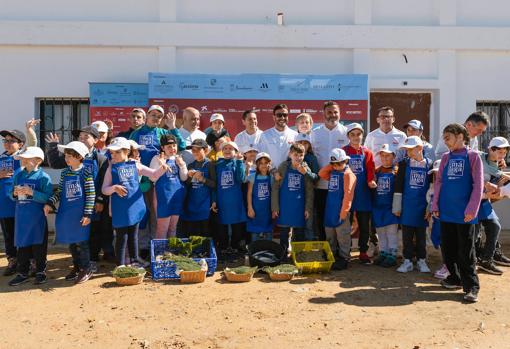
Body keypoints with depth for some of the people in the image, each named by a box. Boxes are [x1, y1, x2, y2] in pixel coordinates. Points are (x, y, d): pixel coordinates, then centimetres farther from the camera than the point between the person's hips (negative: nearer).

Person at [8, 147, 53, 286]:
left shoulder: (43, 177, -9)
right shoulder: (18, 175, 8)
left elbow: (48, 197, -17)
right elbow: (12, 195, 14)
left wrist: (32, 192, -25)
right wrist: (15, 193, -8)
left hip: (37, 218, -5)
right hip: (21, 217, 5)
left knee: (39, 245, 6)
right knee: (22, 245, 12)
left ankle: (41, 272, 20)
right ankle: (23, 273, 24)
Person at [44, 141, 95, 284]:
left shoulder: (85, 173, -11)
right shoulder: (64, 173, 7)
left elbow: (91, 195, -12)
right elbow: (59, 191, 14)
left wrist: (87, 214, -14)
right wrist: (50, 203, -1)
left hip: (80, 214, -6)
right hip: (66, 213, 6)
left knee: (81, 241, 1)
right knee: (71, 241, 14)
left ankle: (86, 269, 15)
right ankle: (77, 267, 27)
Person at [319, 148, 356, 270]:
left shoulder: (348, 174, -10)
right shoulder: (332, 173, 14)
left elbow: (348, 194, -16)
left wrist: (343, 212, -20)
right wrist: (331, 165, 4)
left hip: (340, 211, -8)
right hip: (330, 210, 8)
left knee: (342, 237, 0)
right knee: (330, 237, 15)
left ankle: (344, 259, 10)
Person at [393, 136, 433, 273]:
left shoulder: (429, 164, 0)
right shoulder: (404, 163, 1)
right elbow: (398, 186, 2)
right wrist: (397, 207, 0)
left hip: (422, 206, 0)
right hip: (407, 206, 0)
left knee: (421, 235, 9)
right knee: (407, 235, 6)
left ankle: (421, 261, 21)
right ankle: (407, 261, 16)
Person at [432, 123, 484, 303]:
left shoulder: (472, 156, -2)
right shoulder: (446, 158, 11)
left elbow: (478, 184, -6)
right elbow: (438, 182, 11)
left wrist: (472, 209, -13)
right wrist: (435, 205, 4)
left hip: (464, 213, -4)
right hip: (446, 212, 5)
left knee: (465, 251, -1)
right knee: (448, 248, 11)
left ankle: (471, 286, 7)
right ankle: (455, 278, 27)